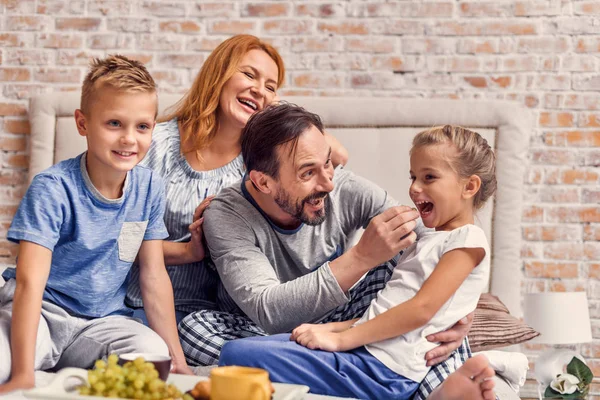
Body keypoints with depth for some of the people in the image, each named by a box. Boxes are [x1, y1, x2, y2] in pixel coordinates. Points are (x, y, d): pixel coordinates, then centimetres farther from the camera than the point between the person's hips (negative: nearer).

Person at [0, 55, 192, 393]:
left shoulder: (150, 189, -4)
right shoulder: (53, 188, -18)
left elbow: (154, 276, 2)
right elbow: (29, 281, -24)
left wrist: (177, 358, -2)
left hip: (104, 319, 5)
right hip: (43, 312, -5)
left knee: (153, 352, -25)